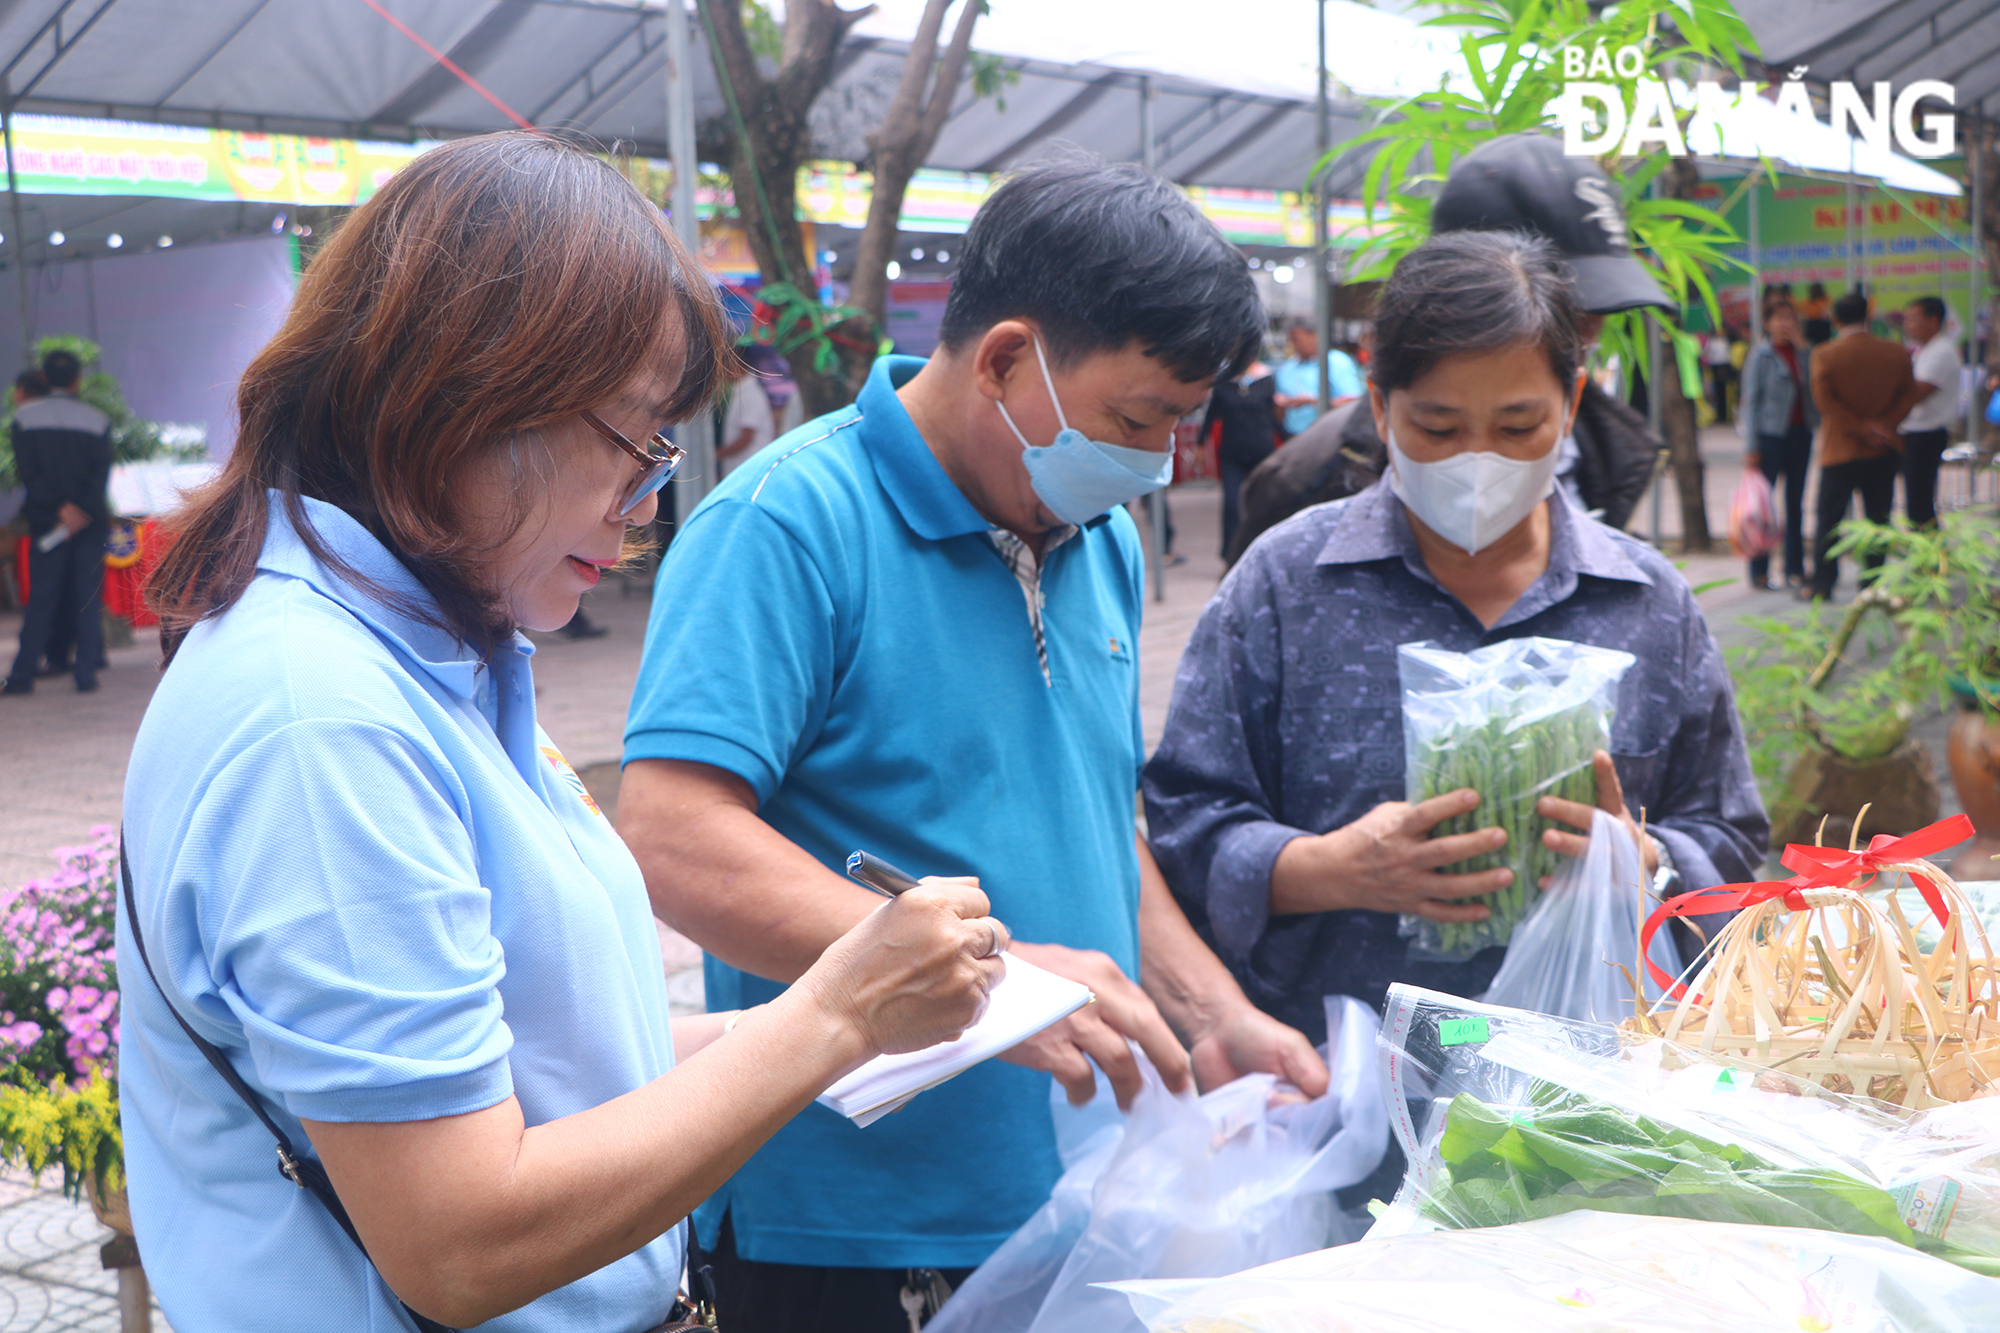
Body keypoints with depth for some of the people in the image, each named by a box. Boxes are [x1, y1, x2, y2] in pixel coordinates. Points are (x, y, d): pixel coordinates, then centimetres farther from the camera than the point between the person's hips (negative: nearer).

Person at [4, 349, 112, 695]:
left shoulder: (25, 415, 2)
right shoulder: (98, 420, 3)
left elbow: (26, 471, -6)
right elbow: (102, 474, -6)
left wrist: (60, 508, -10)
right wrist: (81, 509, -13)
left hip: (46, 520, 0)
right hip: (91, 521, 0)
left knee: (41, 598, 5)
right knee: (88, 598, 4)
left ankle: (23, 674, 4)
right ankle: (86, 672, 1)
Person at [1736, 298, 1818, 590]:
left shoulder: (1803, 352, 9)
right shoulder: (1760, 356, -4)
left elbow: (1814, 384, -8)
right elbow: (1751, 401, -5)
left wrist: (1803, 347, -8)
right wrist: (1751, 447, -10)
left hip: (1800, 432, 5)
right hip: (1770, 434, -5)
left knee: (1795, 503, 9)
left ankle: (1795, 569, 15)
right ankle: (1759, 572, 2)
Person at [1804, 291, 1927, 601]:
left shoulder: (1825, 355, -8)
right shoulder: (1895, 353, 2)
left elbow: (1825, 400, -13)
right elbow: (1909, 394, 1)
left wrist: (1863, 427, -10)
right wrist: (1884, 424, -6)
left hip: (1841, 450, -3)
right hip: (1885, 450, 3)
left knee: (1829, 516, 4)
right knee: (1878, 517, 9)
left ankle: (1822, 584, 3)